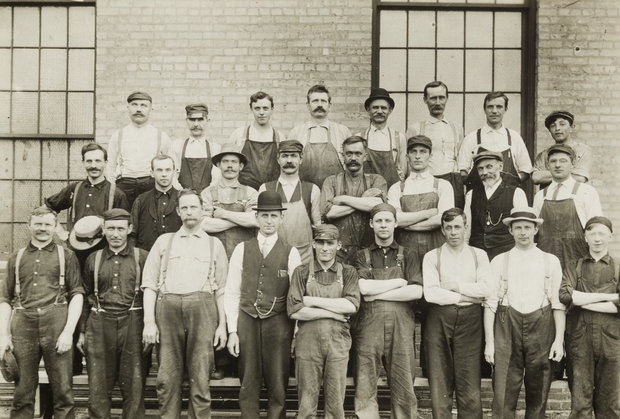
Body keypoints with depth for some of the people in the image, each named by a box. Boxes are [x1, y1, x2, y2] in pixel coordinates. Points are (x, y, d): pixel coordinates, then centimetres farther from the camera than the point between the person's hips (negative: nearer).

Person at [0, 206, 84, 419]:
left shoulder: (66, 256, 10)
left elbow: (77, 295, 4)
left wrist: (69, 331, -7)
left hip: (56, 324, -2)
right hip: (23, 326, 2)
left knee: (62, 389, -2)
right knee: (22, 392, 5)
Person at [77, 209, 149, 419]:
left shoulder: (142, 257, 4)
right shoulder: (93, 259, 11)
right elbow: (86, 297, 15)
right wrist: (82, 331, 12)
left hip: (132, 324, -2)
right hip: (100, 325, 2)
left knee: (134, 388, 2)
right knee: (98, 388, 5)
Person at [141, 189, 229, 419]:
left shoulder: (214, 244, 16)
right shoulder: (164, 241, 17)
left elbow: (221, 289, 12)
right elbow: (149, 284, 10)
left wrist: (222, 324, 2)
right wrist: (149, 322, -1)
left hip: (202, 308, -1)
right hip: (168, 307, 1)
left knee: (200, 379, -3)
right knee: (167, 378, 0)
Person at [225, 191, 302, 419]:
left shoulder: (290, 253, 4)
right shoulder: (242, 249, 7)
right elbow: (232, 292, 6)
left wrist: (297, 332, -1)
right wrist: (232, 331, 0)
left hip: (278, 323, -1)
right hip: (247, 322, 1)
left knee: (277, 385, 3)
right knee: (248, 384, 4)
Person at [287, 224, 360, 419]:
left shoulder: (348, 273, 9)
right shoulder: (302, 272, 6)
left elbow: (352, 305, -7)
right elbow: (294, 311, -5)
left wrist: (313, 301, -8)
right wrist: (333, 313, -7)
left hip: (338, 342, 1)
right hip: (307, 342, -1)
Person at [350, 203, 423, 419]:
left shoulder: (408, 256, 12)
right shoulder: (361, 257, 12)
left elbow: (416, 291, -3)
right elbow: (363, 288, -6)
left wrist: (377, 294, -5)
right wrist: (400, 281, -3)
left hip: (401, 327, 0)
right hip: (368, 326, 0)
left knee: (404, 388, 1)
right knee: (365, 387, -1)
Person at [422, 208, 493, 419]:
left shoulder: (479, 255, 10)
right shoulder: (432, 257, 5)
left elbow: (486, 289, -3)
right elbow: (431, 293, -8)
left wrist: (457, 286, -6)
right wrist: (468, 295, -6)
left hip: (470, 320, 1)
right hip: (440, 320, 0)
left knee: (470, 384, -1)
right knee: (440, 382, 2)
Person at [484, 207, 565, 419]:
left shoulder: (550, 261, 8)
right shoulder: (499, 262, 7)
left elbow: (558, 303, 5)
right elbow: (490, 303, 3)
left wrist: (559, 340, -4)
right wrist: (489, 342, -2)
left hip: (541, 330, 1)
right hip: (507, 329, -1)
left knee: (538, 395, 7)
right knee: (504, 395, -2)